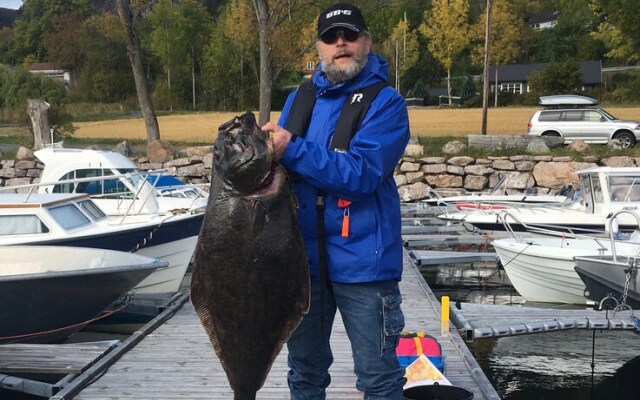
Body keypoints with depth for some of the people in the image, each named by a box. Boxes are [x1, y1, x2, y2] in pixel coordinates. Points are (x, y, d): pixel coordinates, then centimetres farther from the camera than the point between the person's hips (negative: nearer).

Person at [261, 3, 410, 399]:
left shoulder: (386, 102, -8)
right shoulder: (298, 100, 10)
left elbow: (361, 173, -21)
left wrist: (292, 150, -27)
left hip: (362, 260, -5)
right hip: (303, 256, 5)